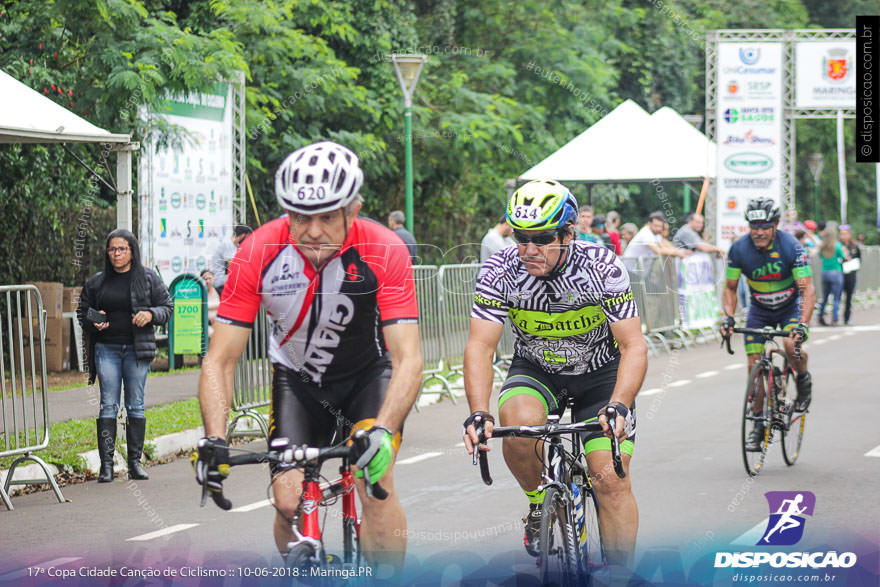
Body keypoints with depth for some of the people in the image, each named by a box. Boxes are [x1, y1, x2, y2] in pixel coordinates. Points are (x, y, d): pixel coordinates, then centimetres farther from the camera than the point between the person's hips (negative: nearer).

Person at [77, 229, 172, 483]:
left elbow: (167, 307, 7)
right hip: (106, 349, 1)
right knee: (108, 405, -3)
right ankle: (106, 463, -4)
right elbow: (82, 311, 17)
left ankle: (135, 462, 8)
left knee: (136, 406, 2)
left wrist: (150, 314, -13)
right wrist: (93, 322, -4)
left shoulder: (149, 278, 4)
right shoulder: (96, 282, 8)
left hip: (137, 348, -1)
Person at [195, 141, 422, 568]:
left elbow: (408, 360, -32)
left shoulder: (383, 252, -29)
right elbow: (219, 361, -23)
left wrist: (381, 430, -48)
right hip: (297, 377, 1)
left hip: (368, 373, -1)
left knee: (376, 485, -22)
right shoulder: (259, 253, -26)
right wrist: (214, 441, -37)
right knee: (289, 503, -12)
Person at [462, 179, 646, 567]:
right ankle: (539, 502, -3)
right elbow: (480, 346, -24)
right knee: (519, 422, -31)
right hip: (536, 370, 1)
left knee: (611, 480, -14)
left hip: (600, 373, -1)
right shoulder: (500, 271, -22)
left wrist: (618, 407, -43)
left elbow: (633, 346, -26)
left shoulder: (603, 268, -26)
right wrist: (478, 414, -39)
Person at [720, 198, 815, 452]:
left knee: (791, 345, -30)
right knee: (754, 365, -6)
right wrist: (728, 317, -24)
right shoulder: (739, 249, -19)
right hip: (759, 309, 3)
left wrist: (803, 324, -41)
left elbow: (808, 290, -28)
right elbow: (730, 289, -8)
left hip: (791, 306, -2)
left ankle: (803, 379, 3)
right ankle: (759, 424, 9)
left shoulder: (790, 247, -26)